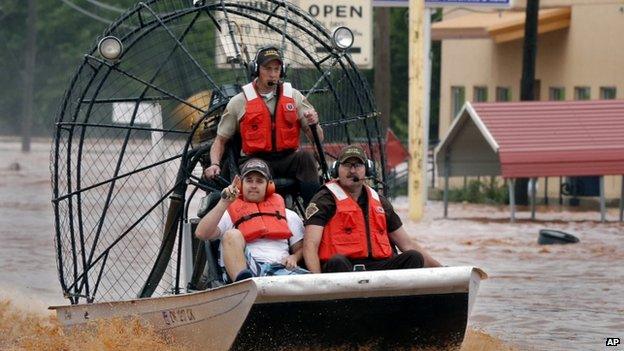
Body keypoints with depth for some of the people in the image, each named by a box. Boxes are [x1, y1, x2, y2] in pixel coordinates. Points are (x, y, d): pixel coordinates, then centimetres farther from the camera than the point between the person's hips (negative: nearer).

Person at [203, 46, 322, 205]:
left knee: (305, 157, -32)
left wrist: (314, 124, -14)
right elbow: (220, 140, 14)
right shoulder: (239, 102, 8)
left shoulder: (294, 96, 11)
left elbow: (318, 139, 9)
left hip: (287, 159, 2)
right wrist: (214, 165, -5)